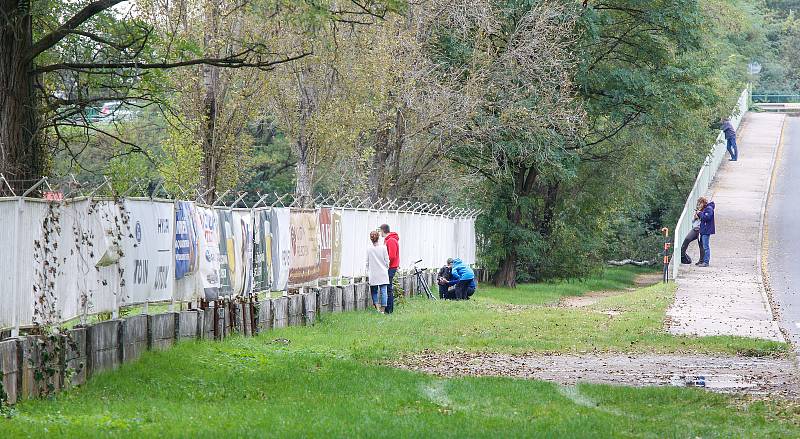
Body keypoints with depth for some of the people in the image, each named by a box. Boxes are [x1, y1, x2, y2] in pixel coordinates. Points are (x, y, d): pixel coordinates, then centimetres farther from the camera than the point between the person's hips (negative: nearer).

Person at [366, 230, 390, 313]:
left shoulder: (369, 249, -2)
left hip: (373, 274, 0)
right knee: (383, 291, 1)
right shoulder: (383, 247, -4)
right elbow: (387, 261, 1)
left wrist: (368, 272, 16)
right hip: (383, 273, 0)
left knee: (374, 291, 12)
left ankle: (377, 305, -1)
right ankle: (383, 309, -2)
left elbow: (367, 262, 4)